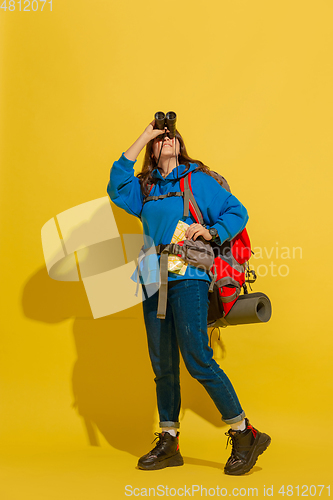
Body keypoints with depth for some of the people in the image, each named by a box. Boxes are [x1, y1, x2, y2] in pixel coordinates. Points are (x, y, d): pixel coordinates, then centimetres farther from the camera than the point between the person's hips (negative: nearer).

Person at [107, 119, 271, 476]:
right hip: (154, 281, 5)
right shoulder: (145, 189, 17)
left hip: (188, 277, -5)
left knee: (197, 359, -12)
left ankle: (244, 435, 0)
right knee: (162, 365, 8)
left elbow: (237, 212, 5)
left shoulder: (198, 179, 6)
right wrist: (143, 137, 2)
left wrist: (211, 231, -15)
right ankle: (168, 443, 18)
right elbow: (117, 187, -2)